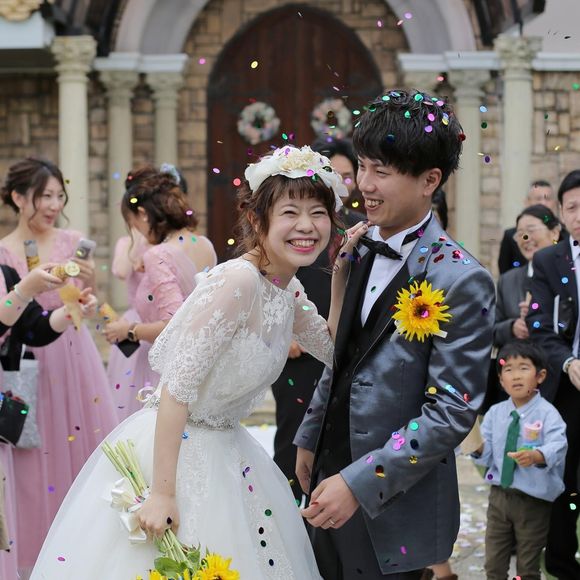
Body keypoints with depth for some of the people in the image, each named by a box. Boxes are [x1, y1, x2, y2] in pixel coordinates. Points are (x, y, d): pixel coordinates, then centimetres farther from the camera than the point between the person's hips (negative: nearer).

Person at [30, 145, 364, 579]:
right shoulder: (237, 281, -23)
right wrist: (162, 492, -28)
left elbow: (334, 351, 16)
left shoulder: (288, 290, 2)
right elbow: (178, 387, -26)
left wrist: (343, 270, 4)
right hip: (169, 448, -8)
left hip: (226, 453, 8)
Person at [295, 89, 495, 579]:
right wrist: (310, 438, 20)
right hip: (332, 478, 7)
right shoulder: (361, 253, 5)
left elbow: (453, 410, -19)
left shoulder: (461, 281, -17)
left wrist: (360, 482, -21)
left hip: (392, 505, -7)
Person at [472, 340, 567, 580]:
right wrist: (478, 447, -19)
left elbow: (557, 448, -28)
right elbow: (487, 456, 3)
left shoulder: (547, 414, -13)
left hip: (534, 500, -4)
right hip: (499, 495, 4)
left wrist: (535, 456, -47)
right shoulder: (495, 413, 1)